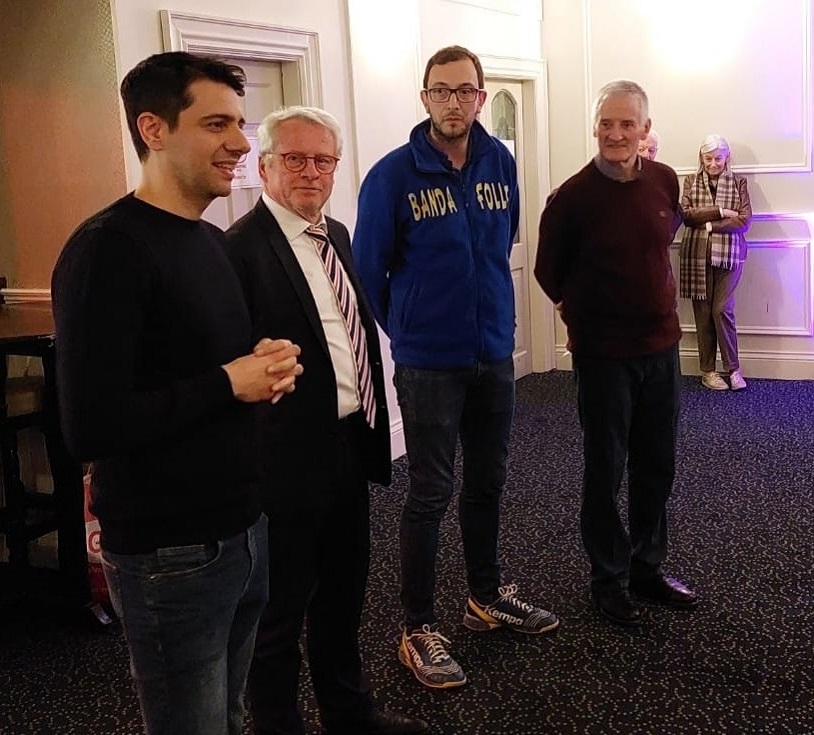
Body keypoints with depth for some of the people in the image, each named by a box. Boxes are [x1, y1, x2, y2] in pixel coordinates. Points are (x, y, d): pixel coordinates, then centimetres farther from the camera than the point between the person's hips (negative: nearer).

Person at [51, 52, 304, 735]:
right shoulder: (108, 249, -17)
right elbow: (91, 427, -24)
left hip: (244, 529, 8)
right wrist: (228, 384, -17)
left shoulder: (214, 241, 11)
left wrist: (266, 368, 0)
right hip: (172, 553, -8)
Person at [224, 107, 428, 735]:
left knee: (344, 595, 24)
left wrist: (374, 428, 15)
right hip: (292, 460, -9)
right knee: (281, 612, 10)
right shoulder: (243, 247, -17)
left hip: (351, 447, 9)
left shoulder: (336, 235, 10)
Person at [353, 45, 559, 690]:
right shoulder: (394, 174, -12)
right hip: (429, 364, -5)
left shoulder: (501, 163, 2)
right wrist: (407, 332, 6)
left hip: (495, 355, 5)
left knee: (488, 484, 17)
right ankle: (419, 630, 15)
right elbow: (369, 269, -4)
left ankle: (486, 597, 35)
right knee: (430, 496, 2)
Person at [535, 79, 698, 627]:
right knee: (606, 470, 6)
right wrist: (582, 314, 6)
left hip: (661, 345, 5)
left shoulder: (665, 181, -1)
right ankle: (610, 579, 22)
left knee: (658, 464, 14)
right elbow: (549, 271, 0)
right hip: (603, 354, -5)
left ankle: (648, 566, 31)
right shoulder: (573, 197, -14)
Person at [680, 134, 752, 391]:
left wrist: (709, 225, -12)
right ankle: (707, 371, 12)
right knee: (703, 313, 3)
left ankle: (733, 369, 6)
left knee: (722, 310, -8)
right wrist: (719, 211, -13)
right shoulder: (691, 181, 7)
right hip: (697, 255, 1)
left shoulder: (738, 182, 5)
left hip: (729, 255, -1)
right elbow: (686, 215, -7)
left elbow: (744, 221, -5)